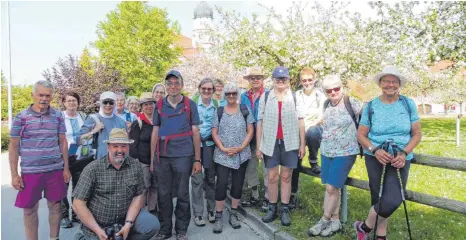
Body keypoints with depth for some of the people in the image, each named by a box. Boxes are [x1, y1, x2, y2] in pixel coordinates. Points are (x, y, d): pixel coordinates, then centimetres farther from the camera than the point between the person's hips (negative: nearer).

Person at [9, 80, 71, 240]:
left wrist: (66, 168, 4)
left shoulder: (58, 116, 2)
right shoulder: (21, 117, -3)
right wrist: (14, 174, -3)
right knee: (29, 209, 8)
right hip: (30, 171, -1)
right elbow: (14, 147, 0)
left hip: (56, 170, 2)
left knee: (55, 206, 11)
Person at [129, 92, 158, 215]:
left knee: (155, 188, 12)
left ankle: (153, 211, 25)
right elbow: (133, 144, -4)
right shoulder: (138, 123, -3)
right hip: (143, 162, -4)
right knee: (143, 188, -4)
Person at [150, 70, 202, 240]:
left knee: (182, 195, 7)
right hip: (163, 156, 2)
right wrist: (152, 159, 6)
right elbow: (155, 132, 9)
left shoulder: (190, 104, 1)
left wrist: (197, 159, -1)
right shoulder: (159, 105, 7)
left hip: (183, 155, -2)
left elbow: (195, 132, 1)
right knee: (164, 194, 10)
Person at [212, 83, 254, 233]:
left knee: (238, 185, 8)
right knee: (221, 184, -4)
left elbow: (250, 131, 1)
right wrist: (223, 149, -12)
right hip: (222, 156, -1)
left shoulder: (244, 110, 5)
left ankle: (233, 214, 24)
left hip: (241, 155, 1)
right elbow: (214, 133, 2)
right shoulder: (219, 112, 5)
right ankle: (218, 217, 9)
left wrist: (241, 147, -11)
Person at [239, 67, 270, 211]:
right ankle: (253, 195, 27)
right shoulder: (244, 96, 8)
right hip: (249, 136, 5)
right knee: (250, 167, 13)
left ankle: (267, 197, 13)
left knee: (267, 167, 2)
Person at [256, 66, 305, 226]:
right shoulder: (265, 97, 4)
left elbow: (300, 122, 4)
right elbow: (260, 123, 4)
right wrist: (258, 146, 1)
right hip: (270, 142, 1)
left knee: (286, 177, 7)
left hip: (290, 143, -1)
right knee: (272, 177, 7)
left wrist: (302, 144, 1)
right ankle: (272, 209, 21)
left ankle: (285, 210, 18)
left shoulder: (295, 97, 3)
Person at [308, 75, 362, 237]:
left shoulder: (351, 103, -13)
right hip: (326, 151, 6)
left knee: (331, 188, -4)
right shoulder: (326, 104, 6)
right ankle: (335, 221, 24)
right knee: (333, 188, 12)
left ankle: (325, 221, 14)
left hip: (345, 153, -6)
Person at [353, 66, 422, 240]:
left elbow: (417, 134, 2)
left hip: (400, 160, 0)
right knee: (379, 198, 3)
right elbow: (361, 135, 1)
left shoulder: (408, 104, 2)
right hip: (375, 158, 0)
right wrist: (375, 150, -16)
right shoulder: (371, 106, 0)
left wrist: (404, 153, -13)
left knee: (393, 200, -13)